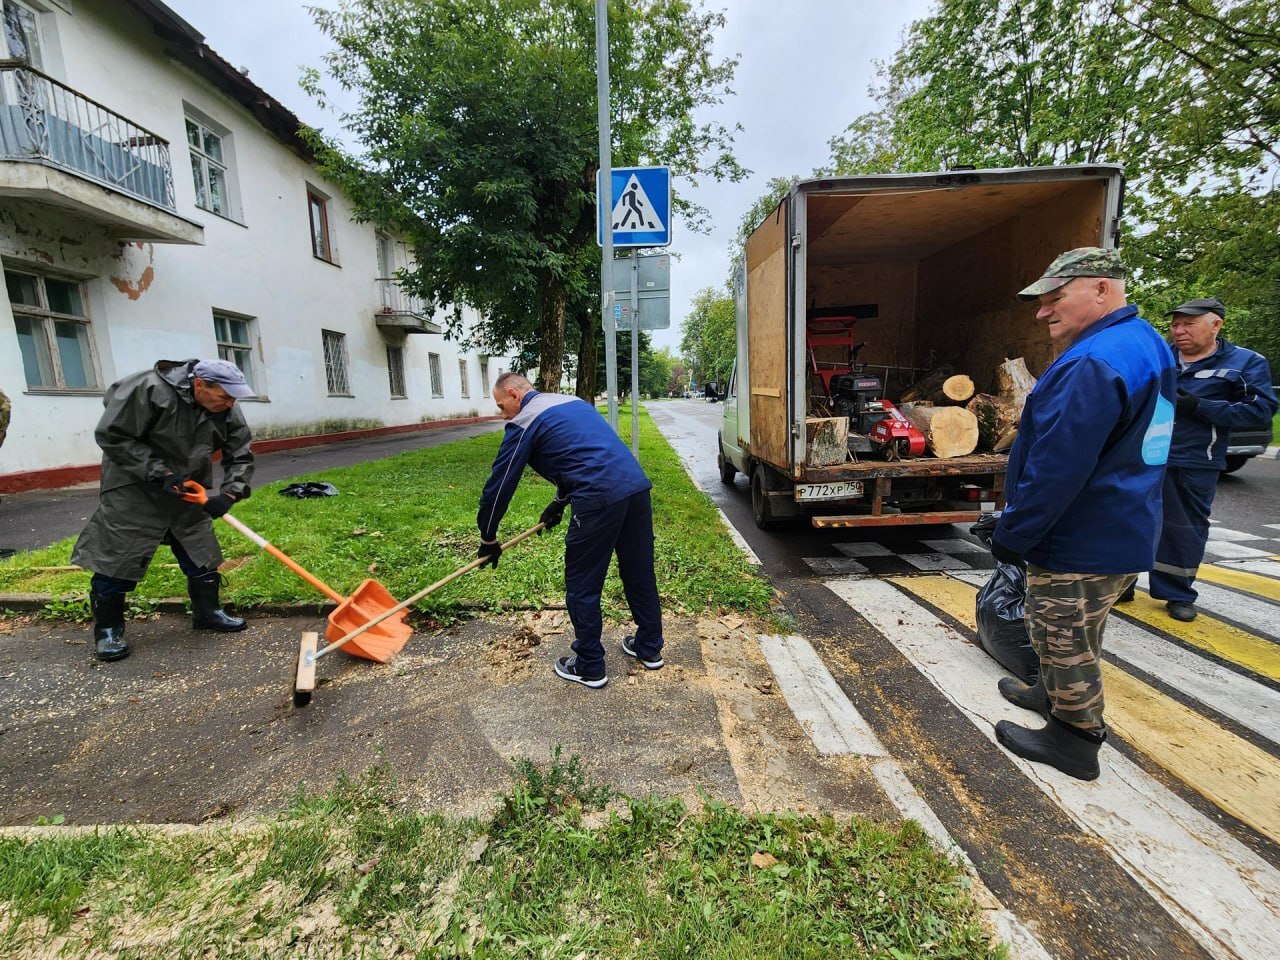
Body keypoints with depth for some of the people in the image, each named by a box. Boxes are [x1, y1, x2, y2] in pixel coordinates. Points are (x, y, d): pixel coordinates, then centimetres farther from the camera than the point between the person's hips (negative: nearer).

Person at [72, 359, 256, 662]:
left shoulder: (226, 411, -11)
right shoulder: (149, 390, -26)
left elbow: (241, 456, -4)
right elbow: (111, 436, -19)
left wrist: (229, 493, -20)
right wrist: (160, 473, -25)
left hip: (189, 487, 5)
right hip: (135, 486, -5)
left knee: (201, 552, 7)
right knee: (118, 557, -1)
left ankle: (207, 612, 23)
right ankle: (108, 629, 17)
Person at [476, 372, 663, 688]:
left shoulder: (524, 422, 2)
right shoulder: (572, 401, 26)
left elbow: (500, 484, 6)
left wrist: (488, 539, 18)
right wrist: (559, 503, 37)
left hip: (600, 501, -8)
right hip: (637, 486, 9)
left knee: (582, 587, 9)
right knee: (640, 574, 19)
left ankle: (589, 668, 23)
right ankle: (650, 649, 36)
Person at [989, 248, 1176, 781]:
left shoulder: (1094, 363, -26)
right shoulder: (1146, 344, 10)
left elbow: (1056, 470, -28)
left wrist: (1011, 535, -17)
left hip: (1083, 543, -10)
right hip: (1123, 531, 10)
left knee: (1064, 641, 7)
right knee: (1073, 634, 26)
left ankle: (1073, 740, 23)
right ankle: (1059, 696, 45)